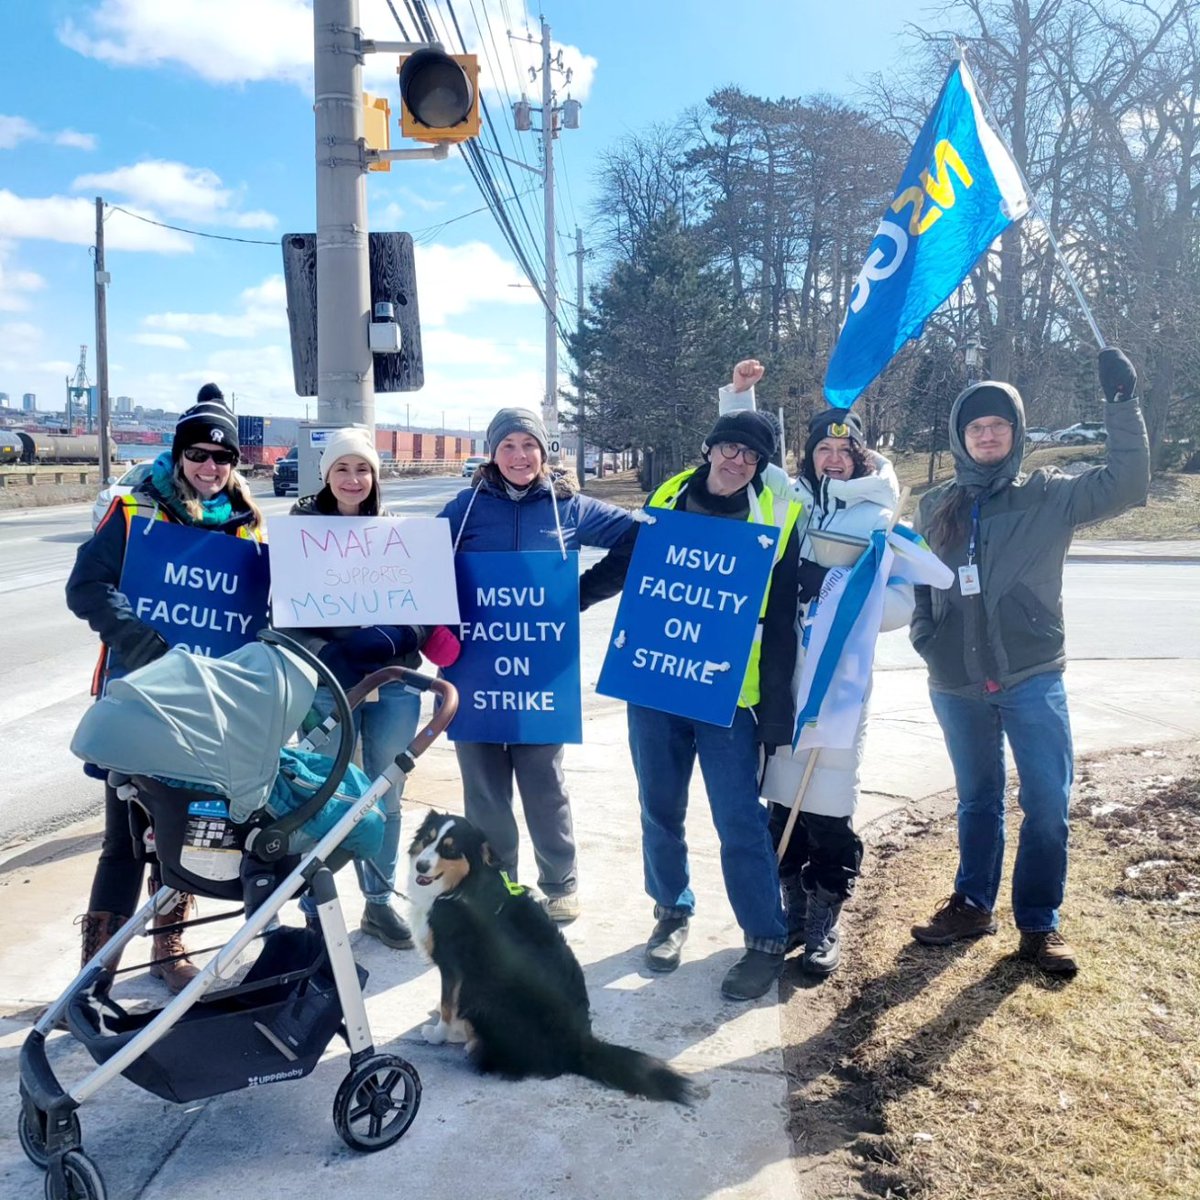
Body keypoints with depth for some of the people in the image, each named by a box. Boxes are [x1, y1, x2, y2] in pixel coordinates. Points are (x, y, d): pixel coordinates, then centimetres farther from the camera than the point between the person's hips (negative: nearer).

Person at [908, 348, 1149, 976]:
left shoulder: (1047, 495, 0)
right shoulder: (936, 507, 10)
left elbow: (1127, 484, -13)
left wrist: (1121, 404, -19)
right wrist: (922, 631, 4)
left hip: (1032, 678, -2)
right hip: (956, 683, 3)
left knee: (1047, 802, -2)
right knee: (977, 800, 16)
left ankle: (1039, 923, 14)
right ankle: (972, 905, 31)